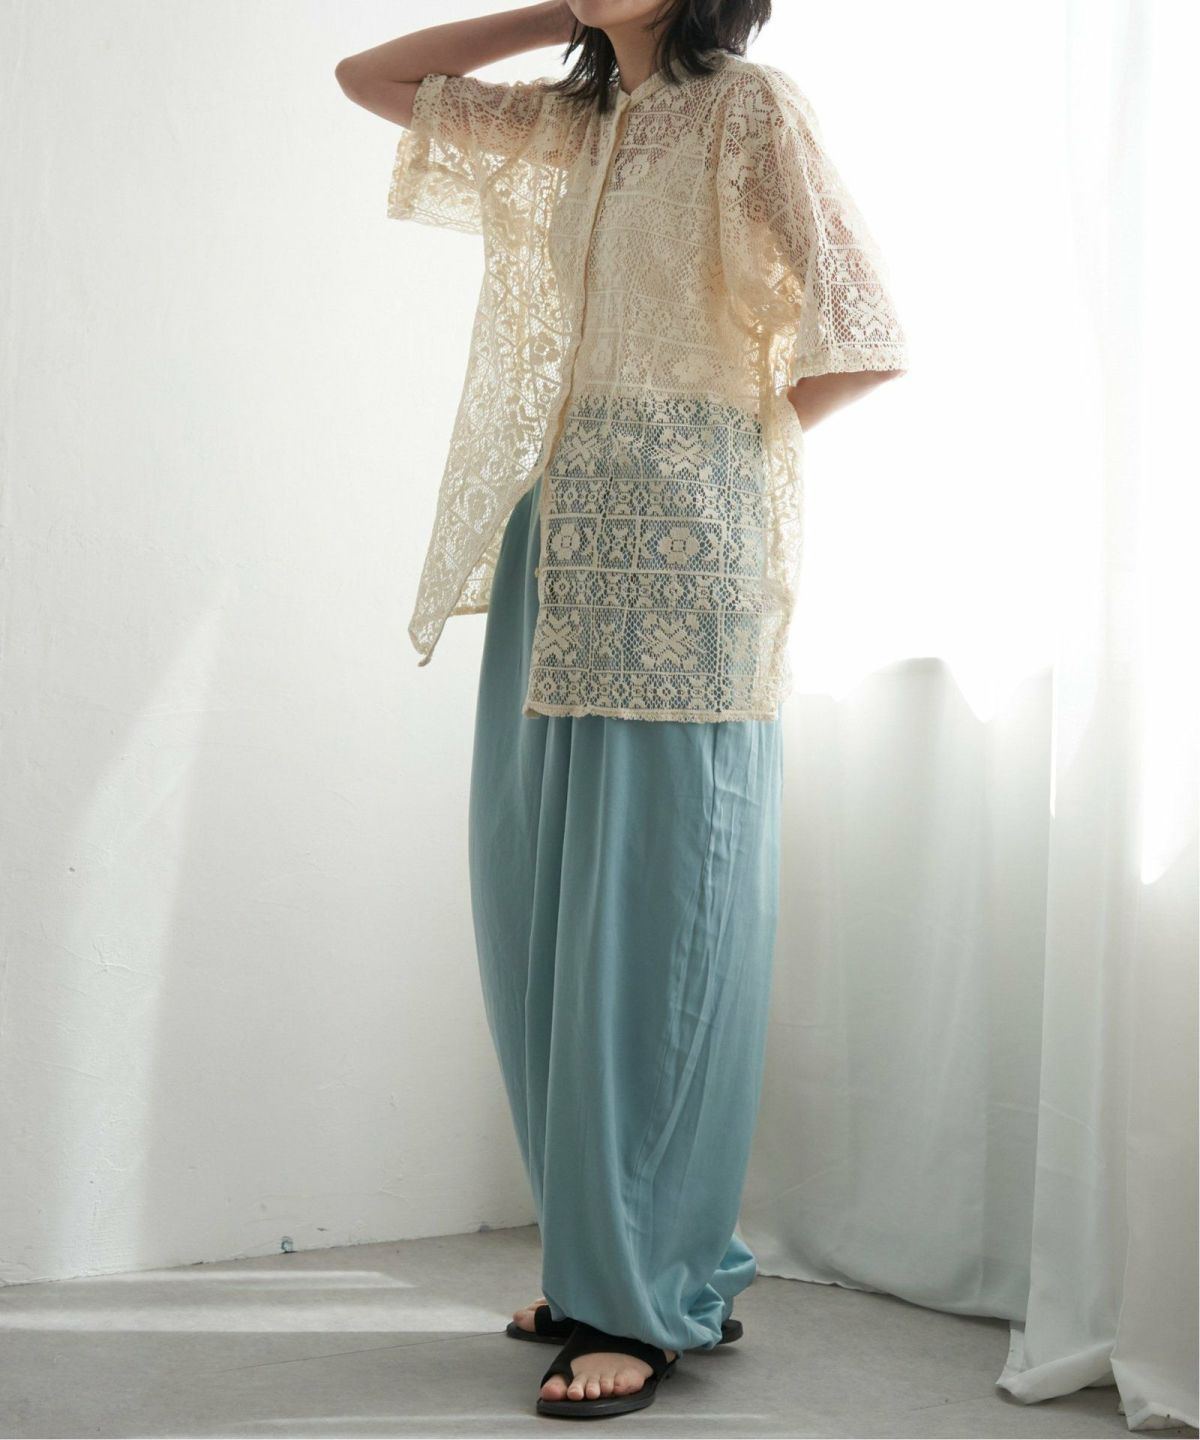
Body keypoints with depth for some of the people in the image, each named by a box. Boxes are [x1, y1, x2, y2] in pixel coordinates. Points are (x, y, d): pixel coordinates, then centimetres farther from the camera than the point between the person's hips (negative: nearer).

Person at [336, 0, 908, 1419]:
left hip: (680, 550, -7)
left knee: (653, 914, -6)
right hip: (558, 548, 7)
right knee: (539, 905, 6)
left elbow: (865, 337, -7)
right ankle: (603, 1256, 17)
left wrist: (736, 432, 4)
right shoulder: (563, 127, 19)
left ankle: (650, 1301, 2)